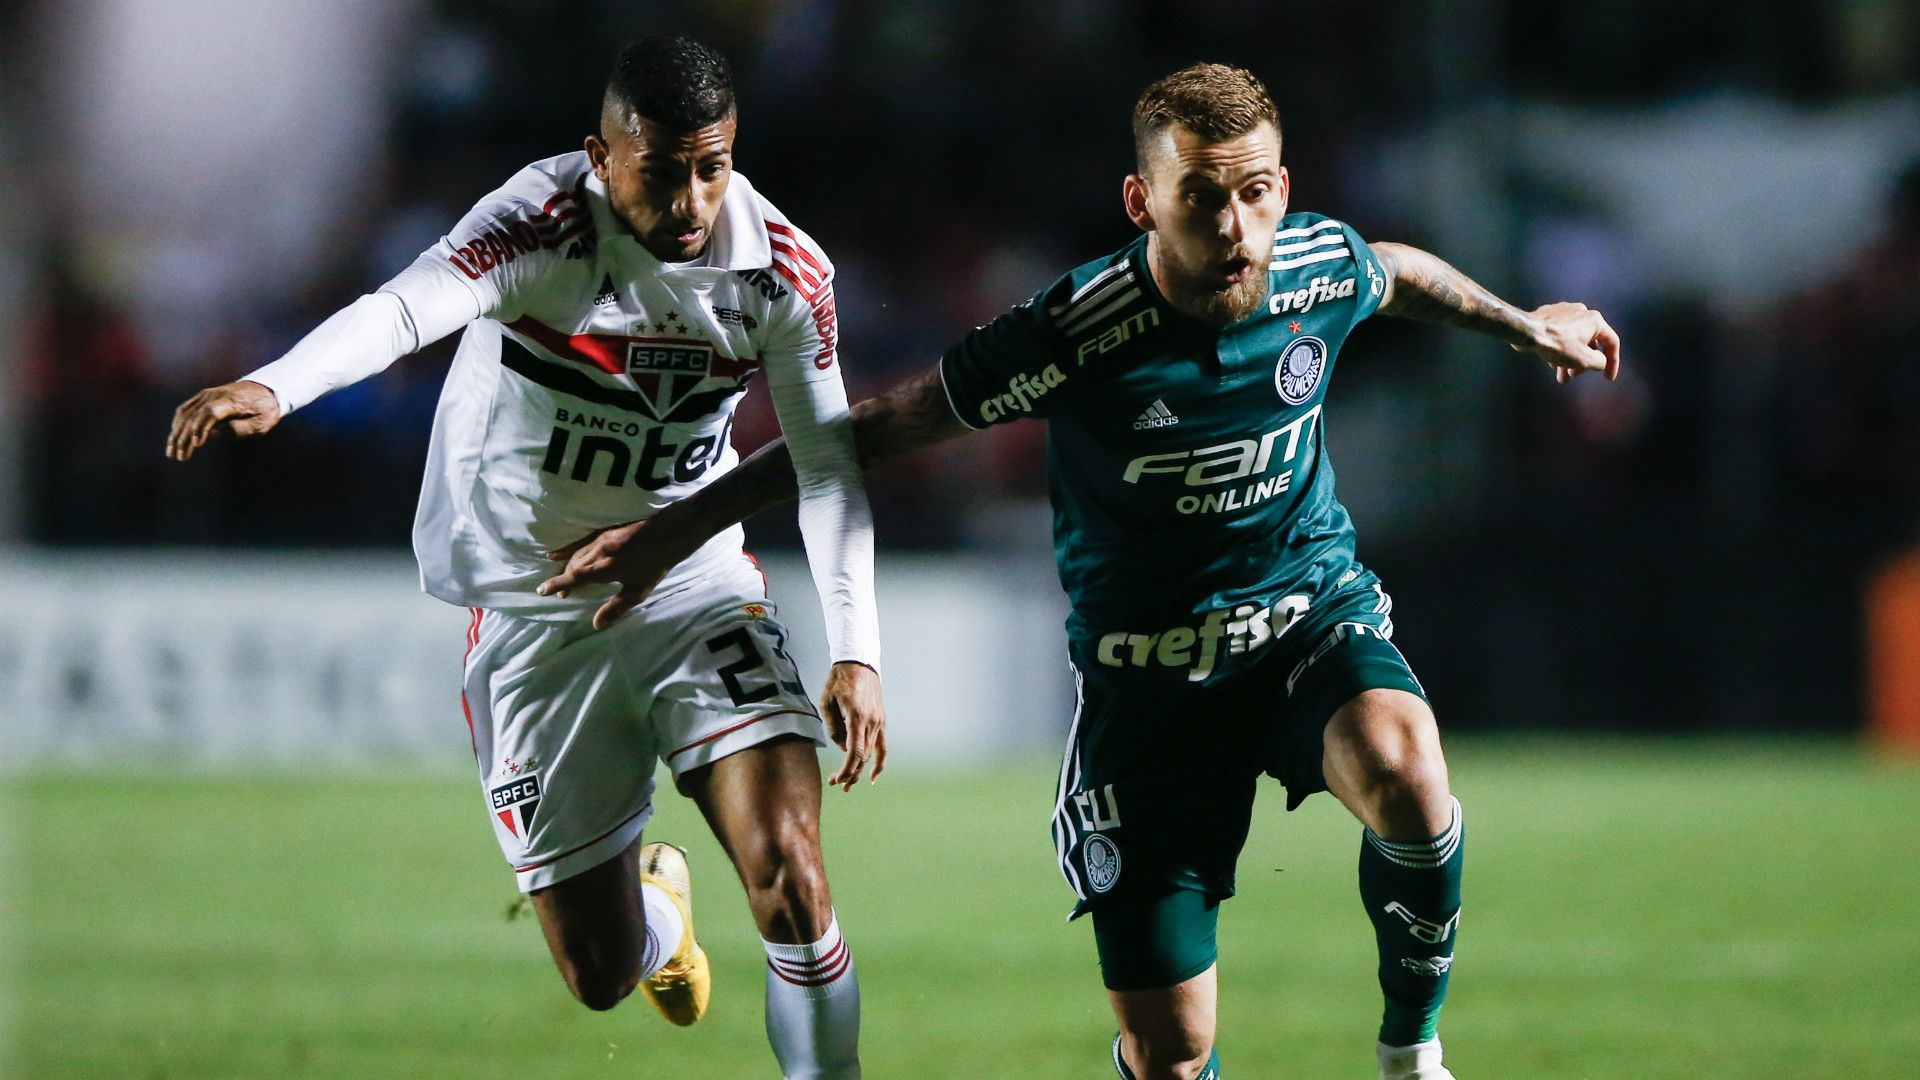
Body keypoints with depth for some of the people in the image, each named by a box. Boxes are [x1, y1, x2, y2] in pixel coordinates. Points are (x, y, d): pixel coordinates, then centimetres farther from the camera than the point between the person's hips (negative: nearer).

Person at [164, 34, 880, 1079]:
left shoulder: (785, 270, -10)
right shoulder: (545, 226, -23)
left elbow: (827, 464, 0)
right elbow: (407, 307, -41)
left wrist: (856, 650, -8)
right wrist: (271, 387, -59)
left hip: (693, 590, 2)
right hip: (531, 613, -2)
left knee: (788, 873, -19)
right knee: (601, 974, 4)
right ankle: (657, 901, 42)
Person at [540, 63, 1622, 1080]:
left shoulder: (1321, 264, -12)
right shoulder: (1081, 333, -23)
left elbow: (1400, 270, 15)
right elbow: (880, 426, -13)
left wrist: (1527, 324, 32)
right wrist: (677, 529, -11)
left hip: (1313, 609, 2)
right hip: (1147, 670, -2)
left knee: (1402, 771, -35)